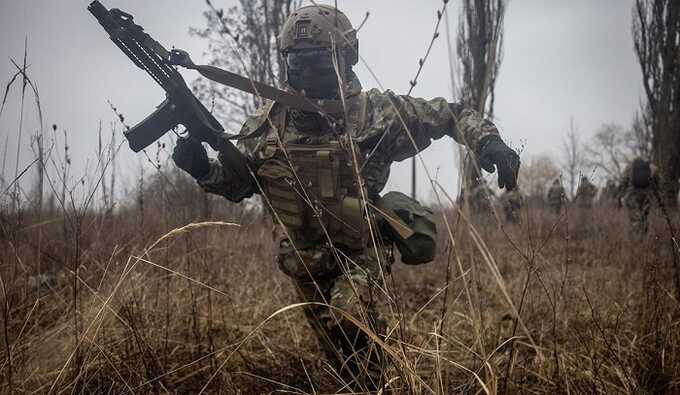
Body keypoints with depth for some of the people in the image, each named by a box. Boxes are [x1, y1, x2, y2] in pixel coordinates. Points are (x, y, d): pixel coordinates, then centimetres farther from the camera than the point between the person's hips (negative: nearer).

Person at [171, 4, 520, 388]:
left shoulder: (375, 111, -15)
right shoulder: (271, 120, -6)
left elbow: (452, 113, -5)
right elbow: (238, 182, 3)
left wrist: (488, 140, -23)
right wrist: (202, 168, -17)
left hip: (361, 251, -4)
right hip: (304, 258, 4)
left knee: (346, 318, -29)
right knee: (340, 349, 17)